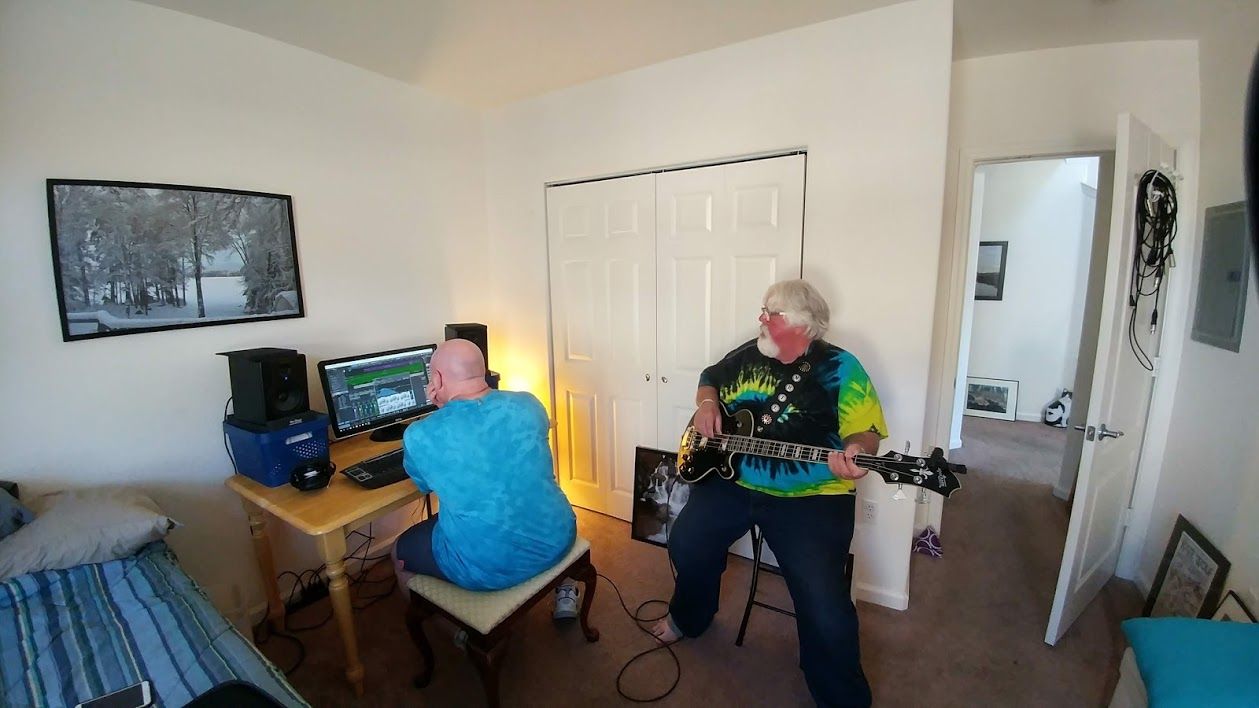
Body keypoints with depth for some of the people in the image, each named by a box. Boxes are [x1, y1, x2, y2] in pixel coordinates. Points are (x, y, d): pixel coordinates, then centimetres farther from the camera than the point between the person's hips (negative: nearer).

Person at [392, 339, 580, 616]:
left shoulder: (419, 436, -17)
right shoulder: (528, 404, -7)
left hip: (487, 570, -3)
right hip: (556, 540, 4)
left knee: (400, 551, 24)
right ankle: (563, 588, 40)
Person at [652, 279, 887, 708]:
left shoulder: (839, 368, -8)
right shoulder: (747, 355, 6)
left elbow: (866, 432, -9)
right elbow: (709, 378, 22)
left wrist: (853, 452, -32)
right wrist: (707, 404, 0)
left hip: (810, 497, -4)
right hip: (734, 481, 5)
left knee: (824, 605, -17)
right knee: (686, 545, -2)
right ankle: (689, 616, 33)